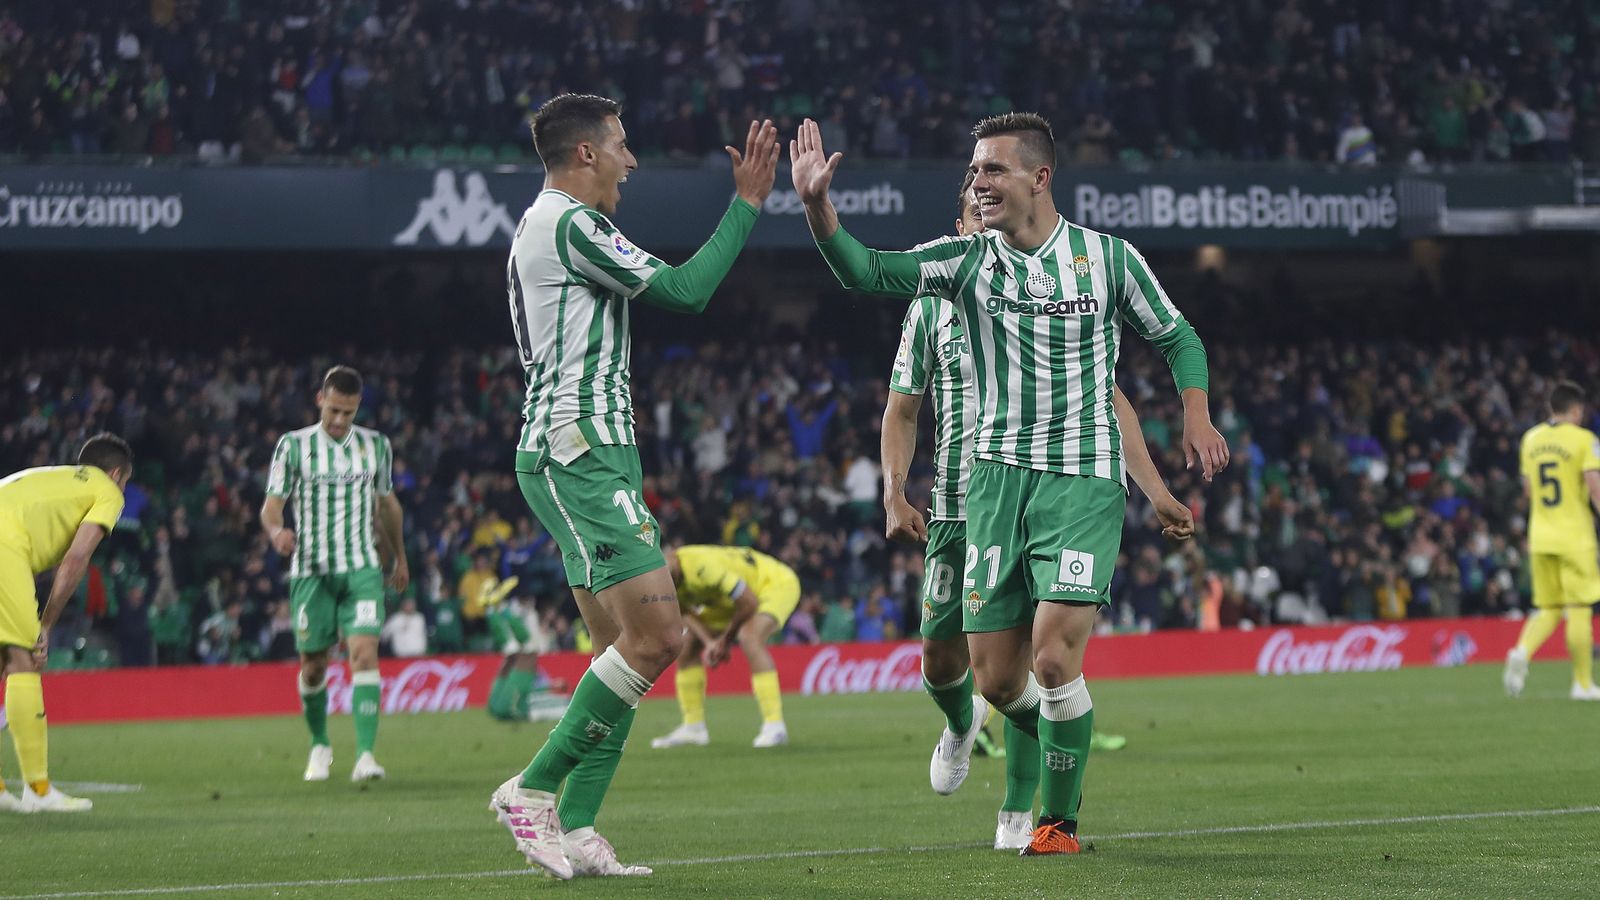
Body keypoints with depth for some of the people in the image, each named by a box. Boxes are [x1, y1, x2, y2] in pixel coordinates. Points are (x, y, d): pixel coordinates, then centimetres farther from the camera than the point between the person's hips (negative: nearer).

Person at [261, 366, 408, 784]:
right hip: (311, 571, -1)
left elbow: (387, 503, 22)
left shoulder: (376, 446, 8)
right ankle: (320, 745, 27)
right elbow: (271, 505, -3)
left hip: (362, 569, 1)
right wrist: (277, 532, -26)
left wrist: (398, 557, 31)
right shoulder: (294, 446, 0)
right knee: (313, 663, 3)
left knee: (364, 652, -17)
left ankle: (365, 754, -22)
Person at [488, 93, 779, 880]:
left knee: (627, 647, 6)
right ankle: (533, 789, -10)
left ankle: (575, 831, 1)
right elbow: (685, 290, -14)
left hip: (575, 458, 11)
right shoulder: (569, 224, -11)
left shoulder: (538, 225, 21)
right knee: (657, 635, -15)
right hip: (579, 454, -11)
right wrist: (747, 202, -7)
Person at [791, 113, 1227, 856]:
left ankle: (1060, 820, 3)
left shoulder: (1108, 258, 1)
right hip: (997, 479, 3)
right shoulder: (965, 260, 3)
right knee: (995, 678, 2)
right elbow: (867, 272, -12)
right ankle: (1065, 752, 34)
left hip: (1083, 480, -3)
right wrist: (816, 205, -27)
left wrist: (1196, 413, -3)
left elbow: (1175, 336, 13)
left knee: (1054, 658, -15)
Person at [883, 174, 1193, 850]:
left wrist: (1156, 492, 1)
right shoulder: (933, 308, 8)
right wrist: (895, 496, -3)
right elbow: (901, 412, 12)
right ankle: (961, 722, 35)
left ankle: (1019, 809, 1)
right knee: (940, 657, -1)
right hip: (958, 511, 1)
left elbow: (1108, 401, 9)